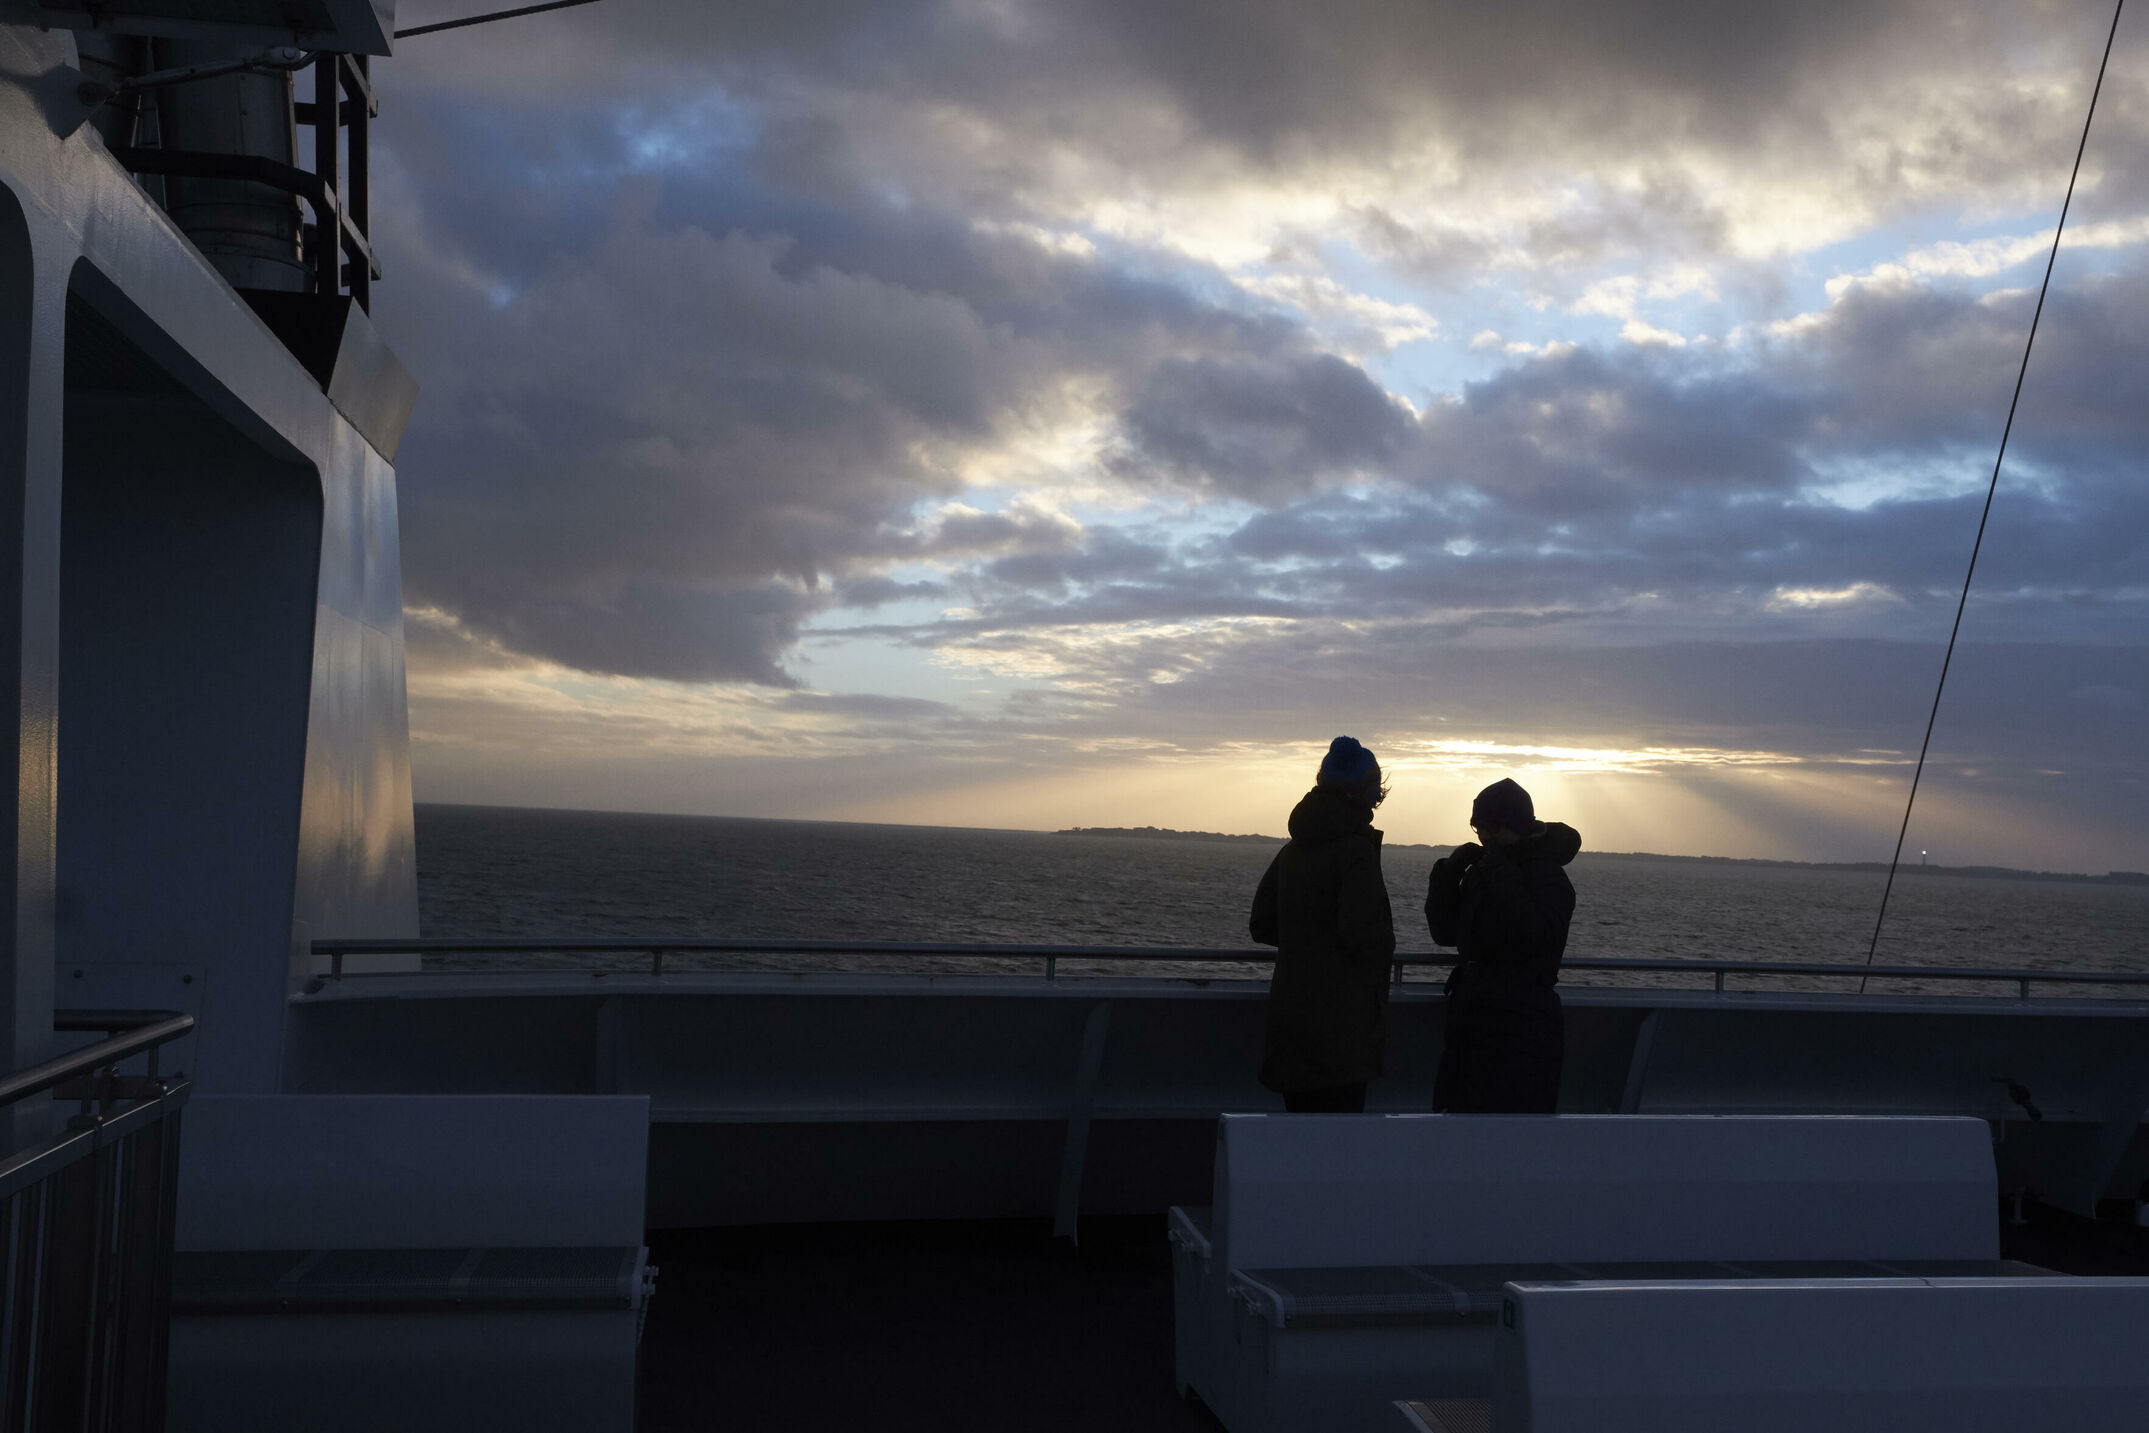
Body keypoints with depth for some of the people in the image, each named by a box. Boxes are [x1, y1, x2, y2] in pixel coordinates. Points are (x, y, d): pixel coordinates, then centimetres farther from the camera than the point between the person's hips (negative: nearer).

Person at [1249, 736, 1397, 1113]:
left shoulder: (1293, 851, 10)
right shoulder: (1357, 849, -13)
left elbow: (1262, 925, 15)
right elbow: (1363, 932, -22)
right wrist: (1386, 947, -2)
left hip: (1289, 1014, 7)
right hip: (1341, 1022, -7)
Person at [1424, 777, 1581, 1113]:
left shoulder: (1550, 879, -10)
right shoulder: (1480, 874, 12)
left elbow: (1537, 934, -28)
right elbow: (1445, 933, 11)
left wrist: (1503, 877, -22)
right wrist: (1449, 872, -1)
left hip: (1520, 1034, -8)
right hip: (1472, 1024, 8)